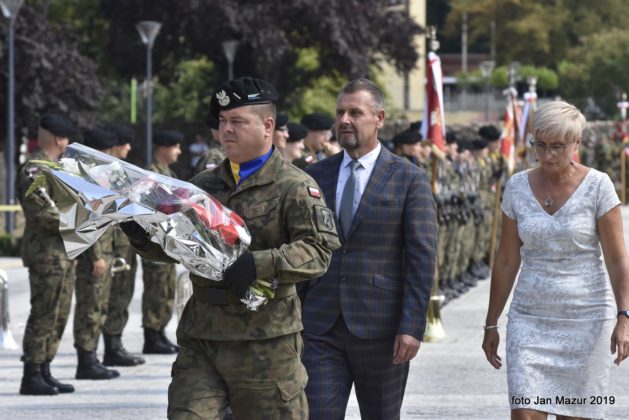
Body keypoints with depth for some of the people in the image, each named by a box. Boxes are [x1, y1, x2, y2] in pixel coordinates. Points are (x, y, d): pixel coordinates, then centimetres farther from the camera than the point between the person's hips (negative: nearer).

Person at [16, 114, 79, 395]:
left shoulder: (57, 169, 18)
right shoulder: (34, 171, -14)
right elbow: (44, 214, -21)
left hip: (65, 253, 10)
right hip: (46, 253, -10)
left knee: (59, 316, 12)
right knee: (43, 316, -8)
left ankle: (44, 372, 17)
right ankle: (31, 377, -5)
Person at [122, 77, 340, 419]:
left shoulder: (295, 187, -3)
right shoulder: (204, 185, 16)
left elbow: (319, 249, -15)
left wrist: (260, 264, -28)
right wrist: (142, 236, -4)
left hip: (265, 343, -5)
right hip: (200, 342, 5)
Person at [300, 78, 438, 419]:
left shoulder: (409, 179, -2)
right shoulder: (315, 176, 9)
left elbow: (422, 259, -7)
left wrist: (412, 327, -14)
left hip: (380, 328, -2)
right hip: (320, 328, 3)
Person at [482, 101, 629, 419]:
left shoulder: (597, 186, -5)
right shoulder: (518, 187, 3)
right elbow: (506, 262, 9)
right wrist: (491, 324, 10)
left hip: (586, 321, -2)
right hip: (530, 320, 2)